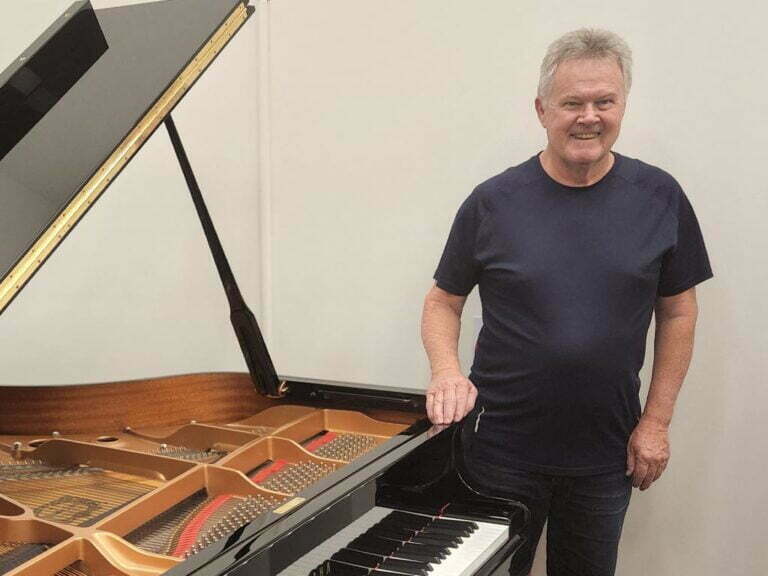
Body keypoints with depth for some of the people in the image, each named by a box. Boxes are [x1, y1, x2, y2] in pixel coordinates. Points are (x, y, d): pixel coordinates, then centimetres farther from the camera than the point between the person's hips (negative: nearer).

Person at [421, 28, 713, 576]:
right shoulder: (493, 202, -8)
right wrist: (446, 370, -18)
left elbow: (678, 313, 2)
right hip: (503, 447, -1)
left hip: (606, 455, 2)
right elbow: (443, 301, 0)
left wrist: (657, 420, -1)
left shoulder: (659, 198, -4)